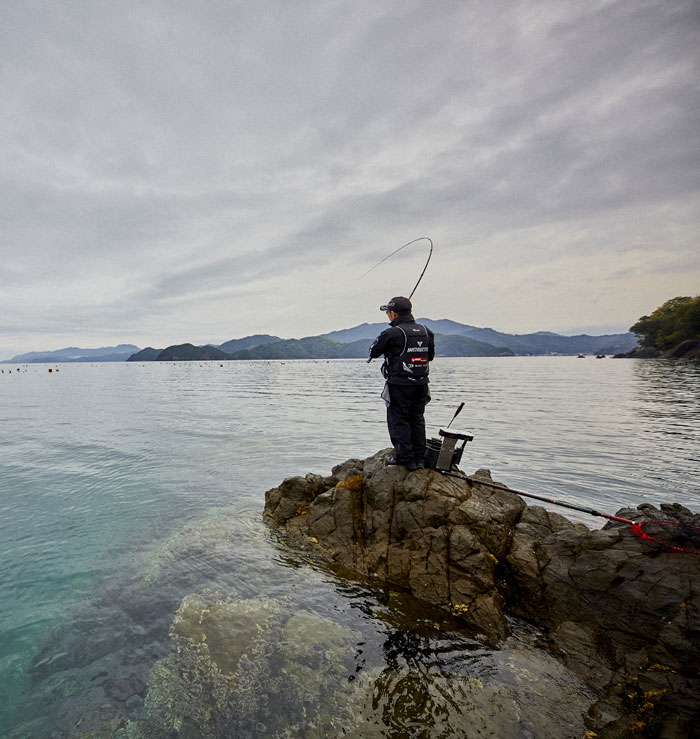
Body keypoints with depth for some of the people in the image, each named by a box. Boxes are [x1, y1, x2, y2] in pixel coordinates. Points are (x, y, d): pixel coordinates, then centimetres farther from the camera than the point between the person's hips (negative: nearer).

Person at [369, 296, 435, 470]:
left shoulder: (392, 333, -14)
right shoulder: (426, 331, 5)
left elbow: (373, 352, -2)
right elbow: (431, 355, 16)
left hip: (400, 385, -6)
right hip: (421, 384, 6)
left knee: (399, 420, 5)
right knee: (417, 420, 14)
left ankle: (405, 458, 8)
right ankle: (420, 459, 19)